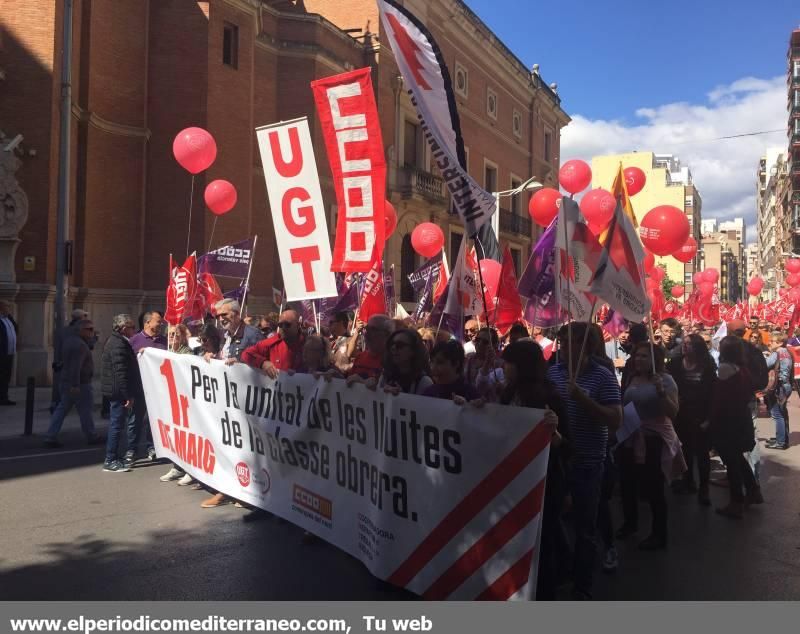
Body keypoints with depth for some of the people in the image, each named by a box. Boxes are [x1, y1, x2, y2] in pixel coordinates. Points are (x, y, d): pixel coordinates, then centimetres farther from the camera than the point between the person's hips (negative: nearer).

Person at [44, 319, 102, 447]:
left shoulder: (69, 340, 12)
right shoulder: (80, 345, -20)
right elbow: (76, 366, -26)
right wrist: (75, 385, -28)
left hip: (66, 382, 9)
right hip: (80, 384, -9)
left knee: (62, 409, 10)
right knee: (85, 410, 4)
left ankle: (50, 437, 7)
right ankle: (92, 437, 16)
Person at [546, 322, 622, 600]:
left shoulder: (603, 377, -9)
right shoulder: (552, 372, 3)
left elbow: (615, 421, -16)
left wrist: (582, 398, -25)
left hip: (586, 464, -4)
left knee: (585, 529, 8)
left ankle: (582, 589, 22)